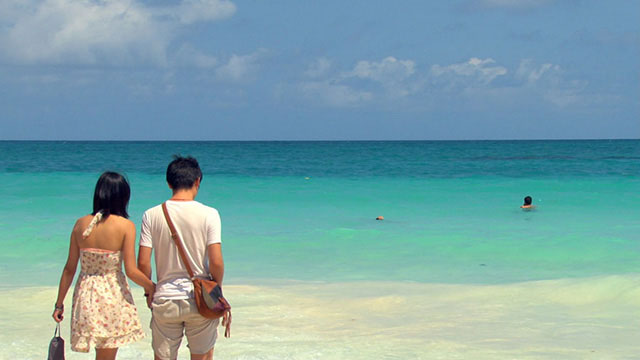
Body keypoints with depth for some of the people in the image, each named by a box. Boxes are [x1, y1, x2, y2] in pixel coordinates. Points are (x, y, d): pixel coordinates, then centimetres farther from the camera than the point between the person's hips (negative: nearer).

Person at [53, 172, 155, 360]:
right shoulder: (125, 226, -10)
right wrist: (153, 288, 4)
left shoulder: (81, 224, 1)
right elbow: (131, 271, -12)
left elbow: (69, 268, 5)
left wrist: (59, 303, 13)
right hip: (113, 294, -4)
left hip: (85, 295, 4)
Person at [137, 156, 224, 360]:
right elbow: (216, 262, -12)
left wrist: (149, 291, 11)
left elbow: (143, 263, -5)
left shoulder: (152, 216, -4)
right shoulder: (208, 214, -8)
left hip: (165, 300, 1)